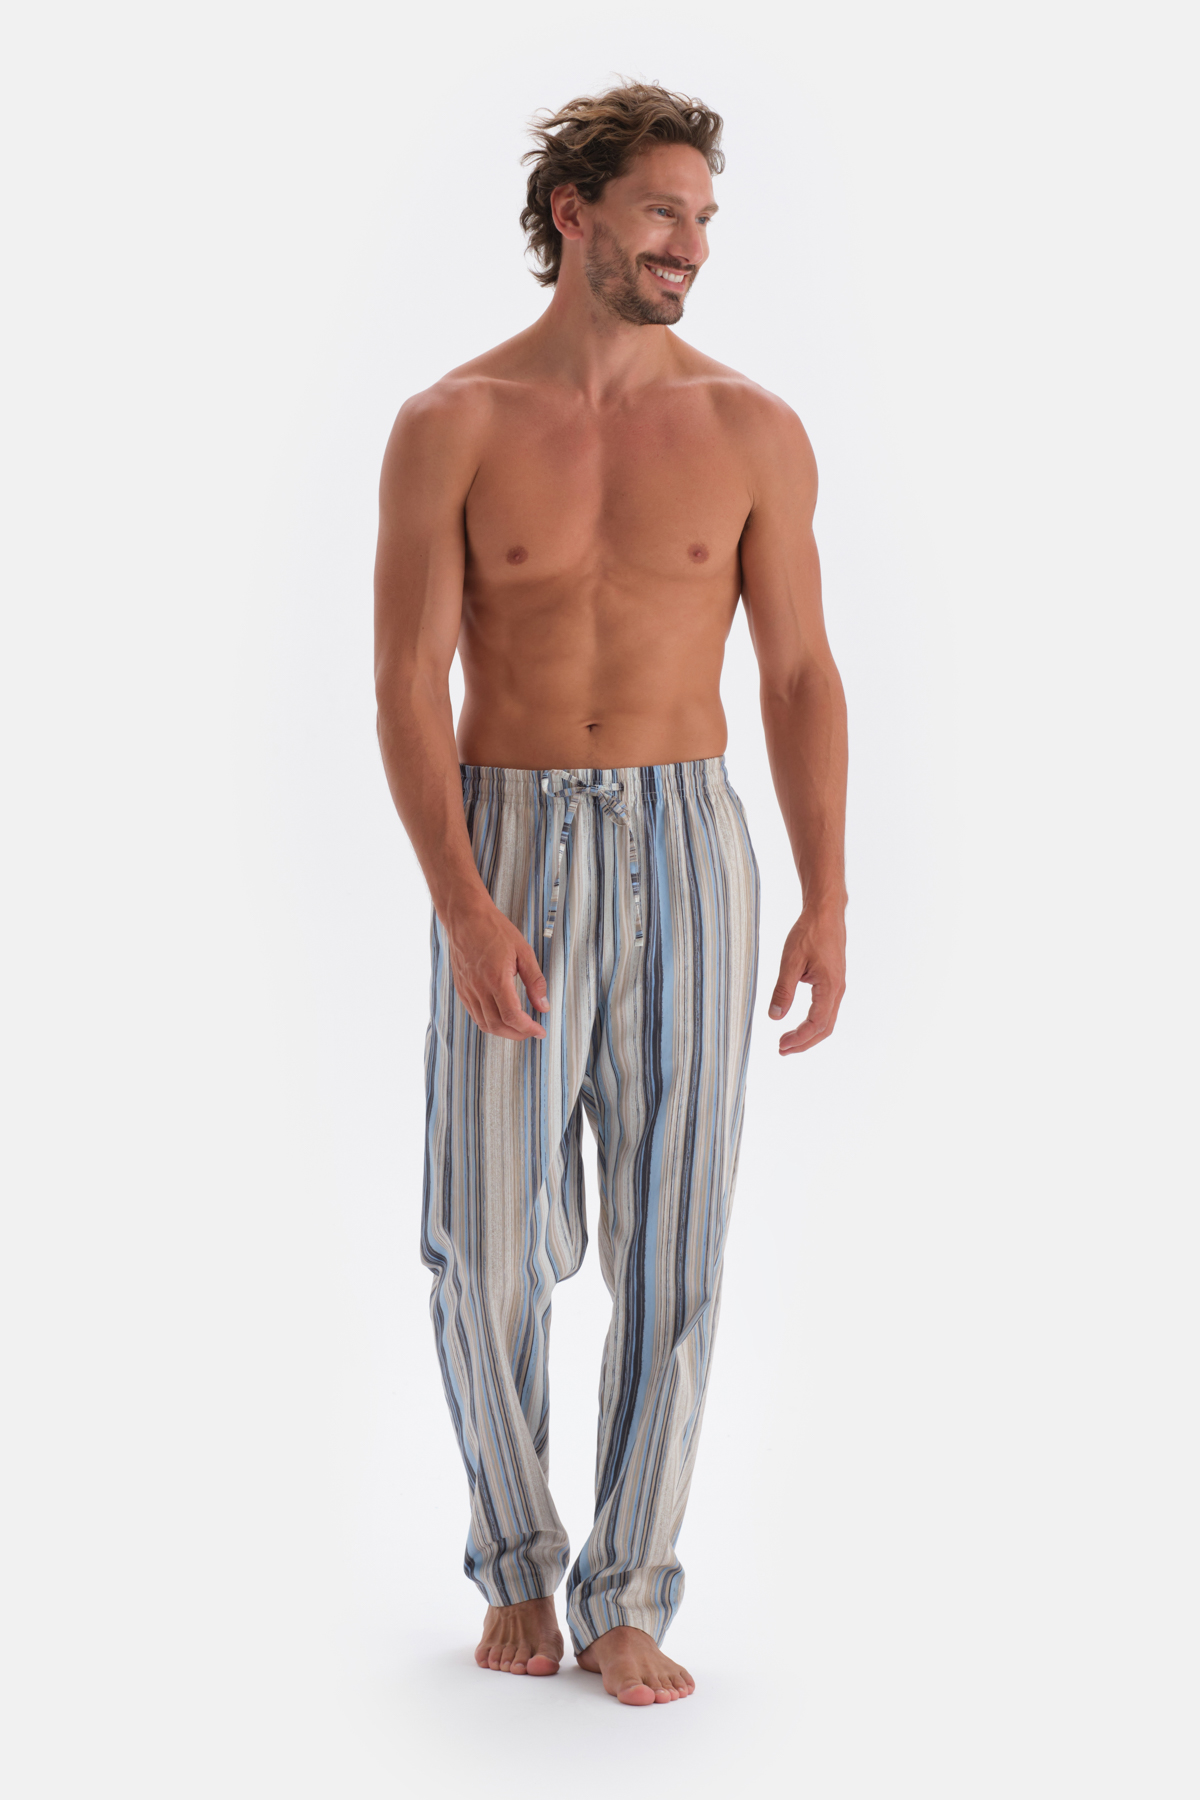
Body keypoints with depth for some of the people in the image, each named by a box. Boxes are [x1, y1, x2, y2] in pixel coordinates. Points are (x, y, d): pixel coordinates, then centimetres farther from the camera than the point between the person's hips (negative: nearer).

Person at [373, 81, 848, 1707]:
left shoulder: (751, 431, 3)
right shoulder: (450, 428, -2)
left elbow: (800, 675, 5)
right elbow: (407, 688, -6)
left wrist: (828, 899, -4)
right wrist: (463, 907, -17)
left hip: (686, 849, 1)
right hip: (508, 849, -1)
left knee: (673, 1247, 1)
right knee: (493, 1249, 0)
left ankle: (625, 1599, 15)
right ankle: (518, 1564, 23)